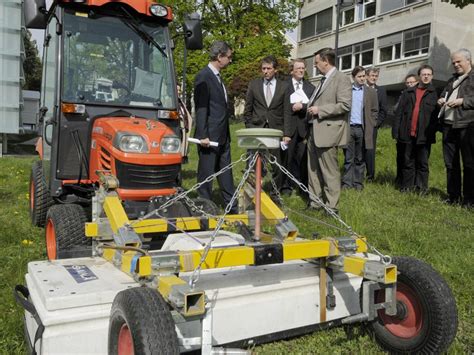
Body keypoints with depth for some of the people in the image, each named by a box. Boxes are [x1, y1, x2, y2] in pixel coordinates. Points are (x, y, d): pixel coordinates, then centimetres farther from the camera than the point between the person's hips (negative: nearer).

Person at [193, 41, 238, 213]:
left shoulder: (217, 76, 15)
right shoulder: (203, 76, -11)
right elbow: (201, 108, -16)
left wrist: (226, 133, 17)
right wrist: (203, 135, -20)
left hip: (222, 136, 9)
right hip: (210, 136, -9)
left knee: (226, 173, 13)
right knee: (206, 174, 2)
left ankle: (232, 207, 22)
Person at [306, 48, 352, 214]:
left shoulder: (342, 79, -8)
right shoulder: (324, 80, 18)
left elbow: (345, 105, -18)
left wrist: (319, 110, -17)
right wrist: (306, 106, 11)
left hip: (328, 131, -9)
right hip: (314, 131, 9)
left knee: (329, 171, -3)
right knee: (313, 169, 14)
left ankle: (332, 207, 6)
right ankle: (315, 201, 25)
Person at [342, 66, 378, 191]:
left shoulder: (371, 92, 8)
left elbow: (374, 110, 8)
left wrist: (370, 126, 0)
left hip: (363, 129, 0)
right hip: (348, 128, 0)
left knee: (360, 159, 5)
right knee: (348, 158, 1)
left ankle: (358, 183, 11)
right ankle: (347, 183, 6)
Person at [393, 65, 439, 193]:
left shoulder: (434, 93, 3)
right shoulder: (408, 93, 12)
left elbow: (437, 114, -3)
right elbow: (400, 113, 9)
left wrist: (434, 130, -14)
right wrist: (397, 131, 1)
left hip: (424, 135, -3)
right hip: (408, 134, 3)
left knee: (423, 163, 4)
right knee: (408, 162, 8)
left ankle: (421, 188, 9)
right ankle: (407, 187, 14)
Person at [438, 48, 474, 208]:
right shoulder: (452, 79, 23)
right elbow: (444, 94, 33)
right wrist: (442, 100, 12)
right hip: (449, 125, 7)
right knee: (450, 163, 10)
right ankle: (453, 196, 18)